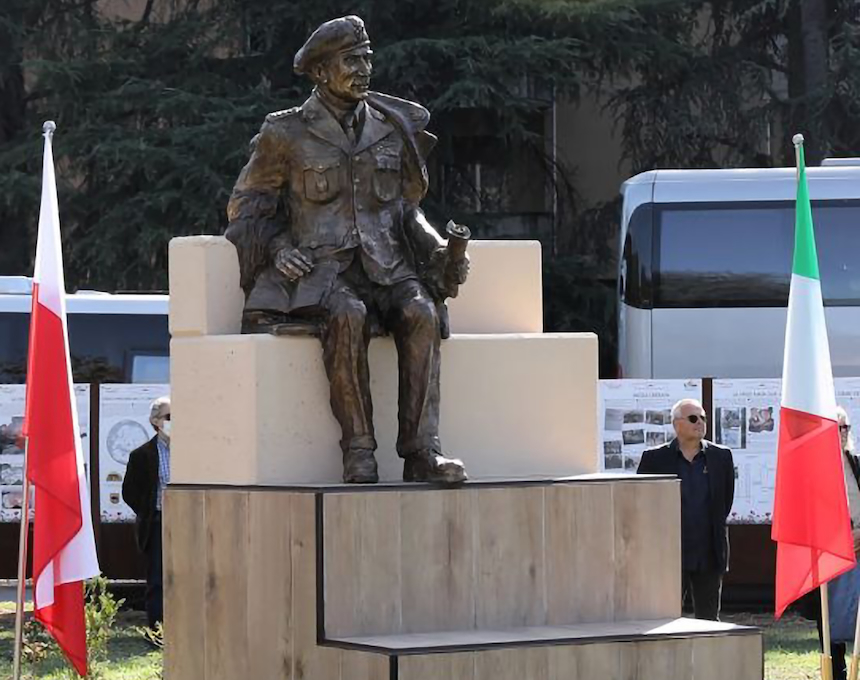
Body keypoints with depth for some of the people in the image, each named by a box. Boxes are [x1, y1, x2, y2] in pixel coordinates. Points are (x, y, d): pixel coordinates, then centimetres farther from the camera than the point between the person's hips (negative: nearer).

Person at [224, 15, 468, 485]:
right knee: (347, 315, -37)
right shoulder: (287, 136, 4)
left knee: (421, 313, -30)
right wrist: (277, 248, -7)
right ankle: (358, 451, -35)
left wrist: (437, 249, 7)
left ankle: (421, 449, -34)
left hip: (385, 266, 3)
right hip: (319, 270, -3)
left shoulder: (393, 129, 15)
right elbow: (246, 208, 12)